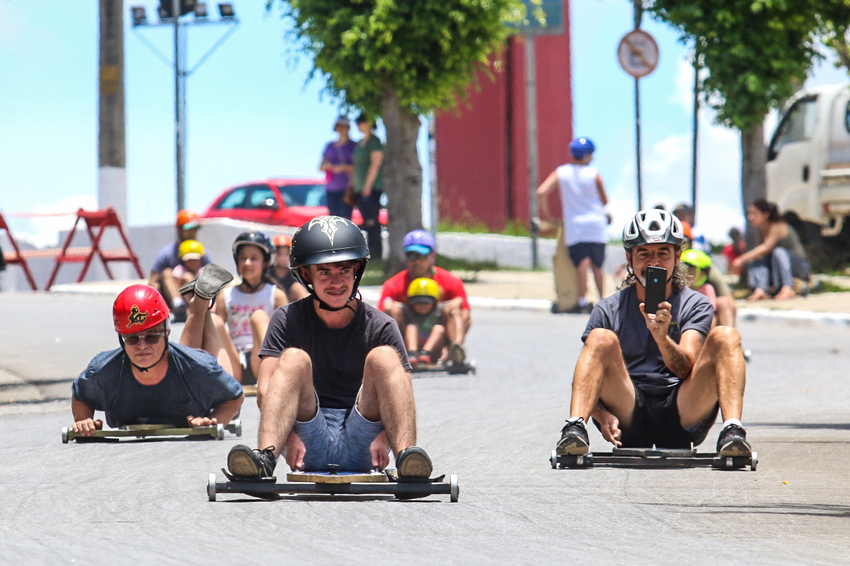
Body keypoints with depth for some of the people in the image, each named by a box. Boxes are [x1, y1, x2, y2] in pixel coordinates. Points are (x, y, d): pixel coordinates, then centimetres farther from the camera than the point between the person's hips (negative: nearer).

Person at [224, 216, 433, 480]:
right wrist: (289, 434, -24)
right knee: (294, 358, -20)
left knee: (384, 357, -17)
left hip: (360, 449, 0)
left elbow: (403, 399, -3)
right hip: (309, 448, 0)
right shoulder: (288, 320, 6)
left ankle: (405, 454, -38)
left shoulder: (380, 327, 5)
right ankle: (266, 456, -43)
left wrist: (384, 435, -24)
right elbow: (266, 390, -5)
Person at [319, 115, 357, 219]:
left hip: (347, 187, -5)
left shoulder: (353, 146, 2)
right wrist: (326, 166, -6)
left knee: (345, 217, -16)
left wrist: (344, 167, -19)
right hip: (331, 189, 5)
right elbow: (320, 167, 16)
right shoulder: (330, 146, 16)